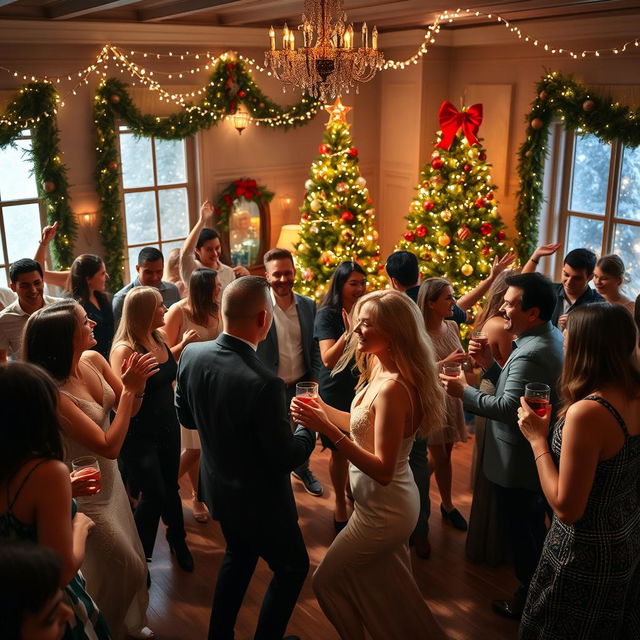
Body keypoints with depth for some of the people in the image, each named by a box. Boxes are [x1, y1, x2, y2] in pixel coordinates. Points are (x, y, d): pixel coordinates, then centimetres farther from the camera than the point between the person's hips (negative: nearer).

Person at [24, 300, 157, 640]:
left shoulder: (93, 360, -12)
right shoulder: (53, 394, -32)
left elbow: (130, 409, -1)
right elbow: (109, 446, -28)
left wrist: (136, 383, -22)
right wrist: (129, 388, -28)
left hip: (109, 478, 7)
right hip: (86, 495, -7)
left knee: (132, 561, 22)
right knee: (127, 569, 10)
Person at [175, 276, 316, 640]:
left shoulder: (192, 354, -14)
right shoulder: (264, 384, -35)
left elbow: (186, 416, 2)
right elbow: (286, 459, -23)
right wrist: (310, 428, -6)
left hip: (219, 490, 7)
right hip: (260, 501, -7)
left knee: (239, 556, 31)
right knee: (293, 567, 20)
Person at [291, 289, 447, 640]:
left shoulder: (393, 388, -30)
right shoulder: (380, 370, -1)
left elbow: (383, 470, -29)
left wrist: (329, 431, -32)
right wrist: (322, 409, 0)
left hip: (384, 510, -9)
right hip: (390, 503, 9)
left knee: (327, 580, 11)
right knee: (388, 585, 27)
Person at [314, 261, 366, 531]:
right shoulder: (327, 314, -13)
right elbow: (328, 359, -22)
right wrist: (348, 333, -35)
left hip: (363, 389, 4)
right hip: (336, 392, -4)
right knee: (340, 452, 7)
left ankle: (353, 491, 39)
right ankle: (340, 505, 26)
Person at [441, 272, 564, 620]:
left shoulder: (531, 354, -29)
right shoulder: (550, 337, 4)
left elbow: (508, 407, -31)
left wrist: (464, 391, -21)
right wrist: (489, 365, -5)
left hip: (519, 462, -10)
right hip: (537, 453, 10)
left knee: (521, 531, 9)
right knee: (533, 527, 27)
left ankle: (529, 599, 27)